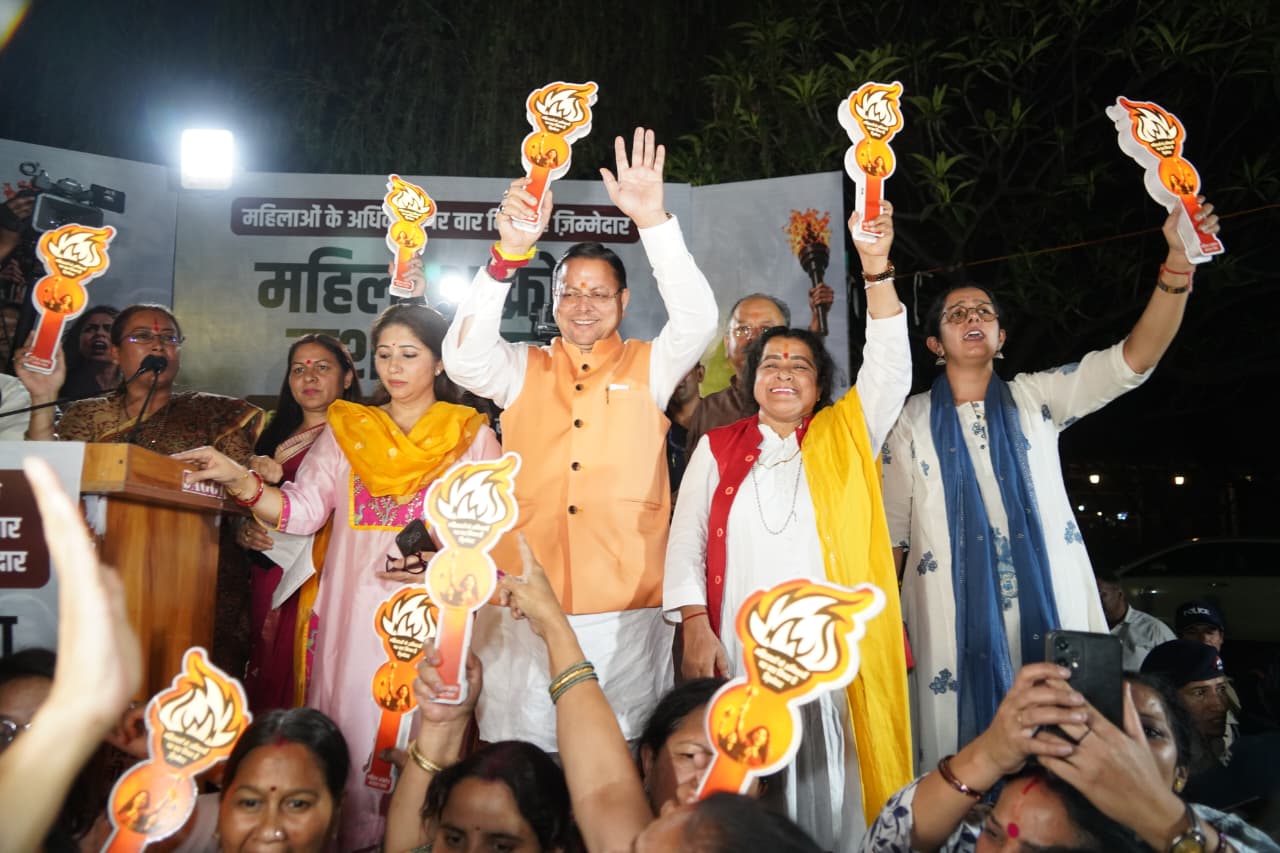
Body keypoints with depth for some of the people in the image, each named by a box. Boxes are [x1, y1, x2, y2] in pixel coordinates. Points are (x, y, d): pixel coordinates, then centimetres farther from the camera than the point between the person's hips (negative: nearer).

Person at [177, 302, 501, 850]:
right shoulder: (347, 431, 13)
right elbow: (301, 512, 0)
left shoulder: (472, 436, 7)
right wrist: (240, 481, -15)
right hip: (357, 615, 2)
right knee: (354, 737, 1)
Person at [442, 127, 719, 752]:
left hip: (627, 617, -1)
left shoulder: (648, 368, 9)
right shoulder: (524, 371, 12)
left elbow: (697, 320, -8)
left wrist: (654, 221, -19)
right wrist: (510, 252, -19)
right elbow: (464, 356, -7)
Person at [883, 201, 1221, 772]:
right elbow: (890, 532, 8)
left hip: (1049, 614, 1)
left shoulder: (1034, 398, 10)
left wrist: (1178, 263, -17)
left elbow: (1134, 358, -3)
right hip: (954, 620, -1)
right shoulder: (912, 421, 8)